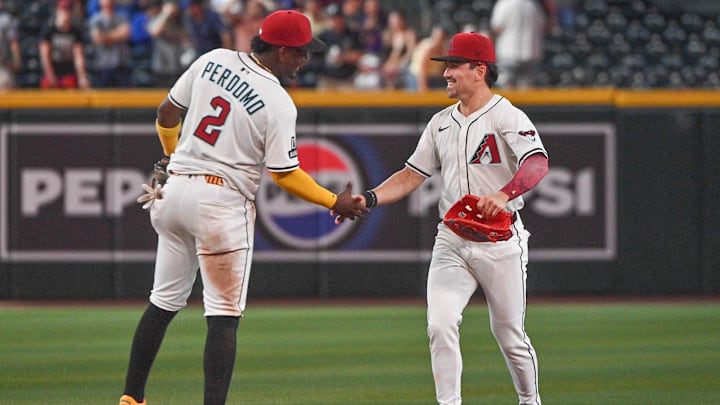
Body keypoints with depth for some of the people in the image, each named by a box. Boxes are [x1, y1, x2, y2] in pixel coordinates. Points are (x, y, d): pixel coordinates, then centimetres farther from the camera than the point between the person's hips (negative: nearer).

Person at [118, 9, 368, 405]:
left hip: (174, 189, 6)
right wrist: (335, 202, 0)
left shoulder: (212, 61, 3)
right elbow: (285, 174, -10)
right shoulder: (278, 103, -13)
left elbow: (167, 112, 12)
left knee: (165, 301, 17)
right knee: (224, 315, -2)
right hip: (222, 202, -6)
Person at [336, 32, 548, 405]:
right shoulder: (441, 122, 12)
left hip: (500, 241, -5)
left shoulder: (507, 117, -10)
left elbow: (537, 163, -26)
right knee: (440, 325, -13)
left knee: (510, 335, 5)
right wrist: (369, 199, -3)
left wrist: (503, 195, -44)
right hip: (451, 243, 5)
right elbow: (412, 175, 13)